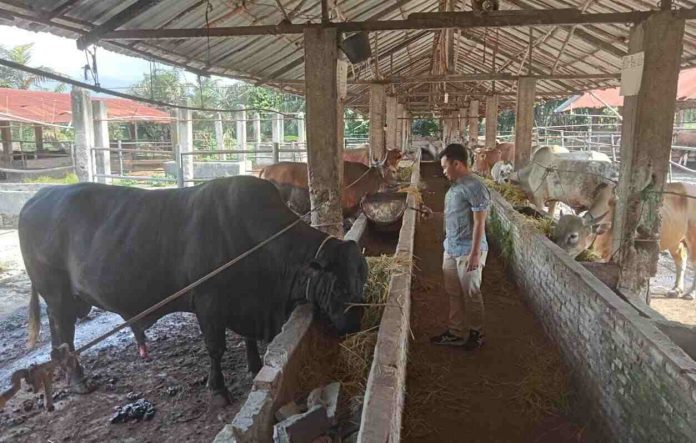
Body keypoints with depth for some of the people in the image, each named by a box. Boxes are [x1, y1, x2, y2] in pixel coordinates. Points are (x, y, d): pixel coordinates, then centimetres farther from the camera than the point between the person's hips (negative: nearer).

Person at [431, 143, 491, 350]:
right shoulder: (455, 185, 9)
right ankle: (456, 333, 28)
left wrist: (475, 254, -21)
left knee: (471, 295, 6)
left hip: (468, 252, -8)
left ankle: (477, 333, 24)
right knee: (454, 294, 15)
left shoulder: (475, 187, -19)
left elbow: (479, 224, -20)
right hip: (450, 250, 9)